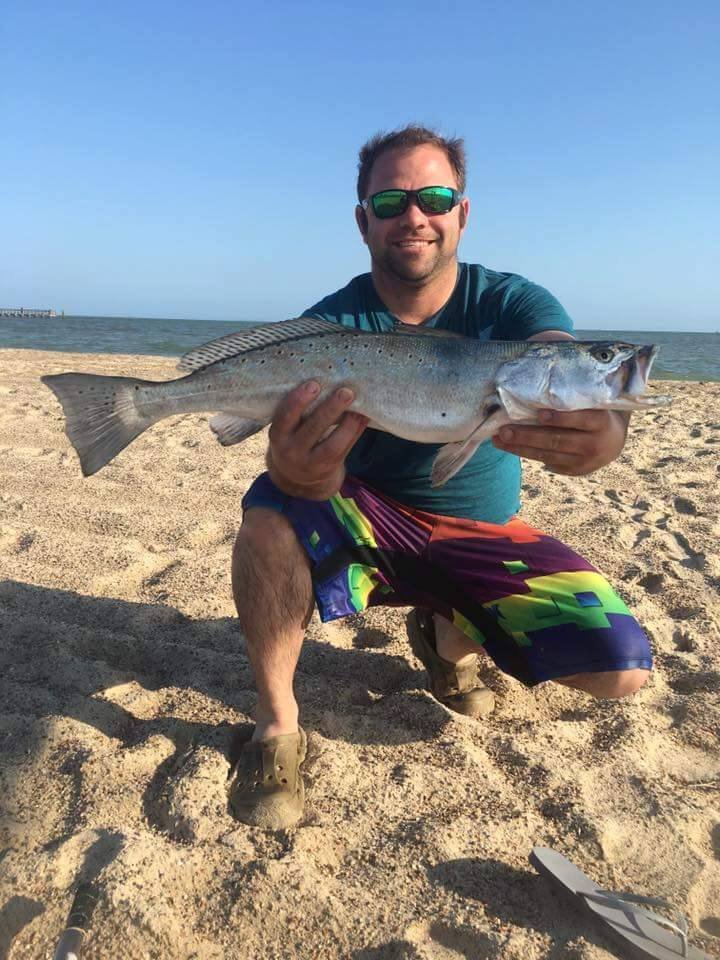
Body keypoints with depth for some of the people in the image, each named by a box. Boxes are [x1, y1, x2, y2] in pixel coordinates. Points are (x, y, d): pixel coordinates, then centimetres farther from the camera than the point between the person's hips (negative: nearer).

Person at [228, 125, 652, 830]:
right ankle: (276, 726, -10)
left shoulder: (512, 304, -9)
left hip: (486, 538, 2)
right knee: (271, 509, -32)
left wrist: (602, 430, -55)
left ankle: (450, 635, 14)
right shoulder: (330, 325, -12)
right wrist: (297, 469, -52)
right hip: (368, 525, -1)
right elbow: (317, 479, -27)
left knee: (621, 670, -15)